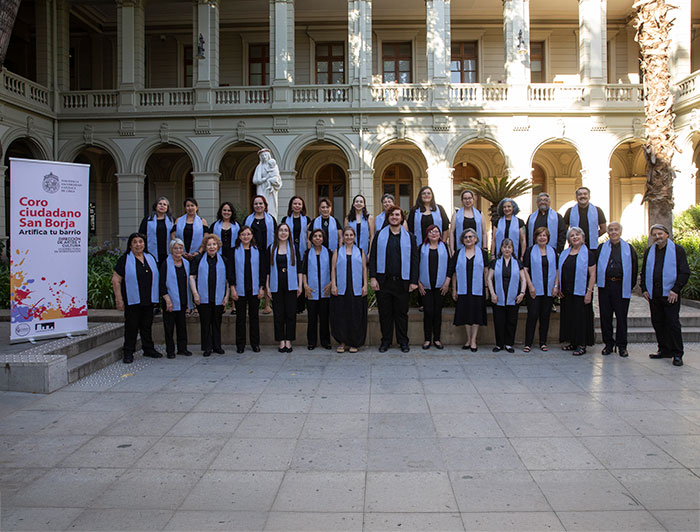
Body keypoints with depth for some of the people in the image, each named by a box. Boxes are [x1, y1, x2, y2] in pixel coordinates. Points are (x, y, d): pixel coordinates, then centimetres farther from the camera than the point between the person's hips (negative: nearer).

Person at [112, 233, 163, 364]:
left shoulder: (151, 258, 12)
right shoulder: (124, 260, -3)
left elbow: (156, 277, 18)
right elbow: (116, 280, -6)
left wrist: (156, 298, 13)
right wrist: (119, 299, -11)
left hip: (148, 300, 5)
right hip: (132, 300, -4)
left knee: (147, 325, 12)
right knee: (131, 326, -1)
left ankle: (148, 349, 23)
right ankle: (128, 353, 8)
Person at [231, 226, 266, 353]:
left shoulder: (258, 251, 5)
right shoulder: (234, 251, 2)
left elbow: (263, 270, 5)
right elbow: (231, 271, 0)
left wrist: (261, 288, -2)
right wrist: (232, 288, -7)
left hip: (254, 289, 1)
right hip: (239, 289, -1)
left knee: (254, 316, 6)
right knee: (240, 316, 4)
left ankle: (255, 343, 15)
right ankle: (240, 344, 12)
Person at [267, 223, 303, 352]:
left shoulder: (294, 248, 6)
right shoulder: (271, 249, 7)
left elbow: (299, 268, 6)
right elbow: (268, 269, 7)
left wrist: (300, 285, 1)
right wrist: (267, 287, 2)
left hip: (291, 285, 0)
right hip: (276, 286, 1)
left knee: (291, 314, 0)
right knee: (278, 314, 2)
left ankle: (288, 341, 9)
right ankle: (281, 341, 11)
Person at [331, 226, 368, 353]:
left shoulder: (360, 252, 11)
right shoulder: (338, 252, 10)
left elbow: (364, 269, 8)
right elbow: (333, 269, 5)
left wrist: (365, 285, -1)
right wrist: (333, 285, -4)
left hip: (356, 289, 0)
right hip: (341, 289, 0)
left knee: (356, 316, 0)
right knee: (341, 316, 0)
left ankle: (354, 343, 9)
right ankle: (342, 342, 10)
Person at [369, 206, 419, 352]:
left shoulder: (409, 237, 7)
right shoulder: (379, 235, 7)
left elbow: (414, 259, 5)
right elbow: (373, 257, 3)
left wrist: (414, 281, -2)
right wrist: (372, 277, -6)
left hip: (401, 281, 0)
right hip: (383, 281, 0)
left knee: (402, 312, 6)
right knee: (385, 312, 6)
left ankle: (403, 341, 17)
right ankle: (386, 341, 17)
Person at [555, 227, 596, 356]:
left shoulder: (588, 254, -4)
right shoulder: (564, 253, 12)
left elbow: (592, 275, -8)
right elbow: (559, 271, 14)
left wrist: (589, 292, -14)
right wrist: (556, 286, 3)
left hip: (580, 292, -5)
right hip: (566, 292, 6)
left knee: (581, 317, -2)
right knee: (568, 316, 9)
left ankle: (581, 345, 4)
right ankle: (572, 342, 19)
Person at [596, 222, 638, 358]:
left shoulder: (629, 249, 7)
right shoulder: (601, 248, 11)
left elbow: (634, 269, 7)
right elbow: (596, 266, 11)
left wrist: (630, 286, 2)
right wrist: (598, 281, 1)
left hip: (621, 287, -1)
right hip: (605, 286, 1)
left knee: (621, 317, 1)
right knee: (605, 316, 3)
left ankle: (622, 346, 11)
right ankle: (608, 344, 14)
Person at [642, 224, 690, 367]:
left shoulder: (677, 250, -1)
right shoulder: (649, 252, 14)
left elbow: (685, 272, -4)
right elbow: (644, 272, 19)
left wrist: (675, 290, -13)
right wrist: (644, 289, 8)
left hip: (670, 294, -5)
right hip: (653, 295, 5)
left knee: (673, 323, -5)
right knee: (657, 323, 9)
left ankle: (677, 354, 2)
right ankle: (664, 350, 20)